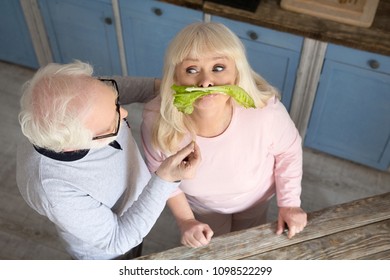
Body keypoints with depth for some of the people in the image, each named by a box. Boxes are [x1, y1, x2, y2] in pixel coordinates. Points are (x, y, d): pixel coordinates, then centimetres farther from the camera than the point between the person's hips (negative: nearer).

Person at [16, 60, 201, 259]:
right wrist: (165, 180, -41)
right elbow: (119, 240, -29)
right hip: (108, 251, -5)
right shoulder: (56, 192, -45)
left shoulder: (69, 103, -30)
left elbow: (122, 84, -6)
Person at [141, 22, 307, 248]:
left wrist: (289, 203, -12)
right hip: (201, 206, 0)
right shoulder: (158, 121, -37)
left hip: (255, 201, 1)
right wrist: (185, 220, -12)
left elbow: (288, 151, -15)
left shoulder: (266, 110, -40)